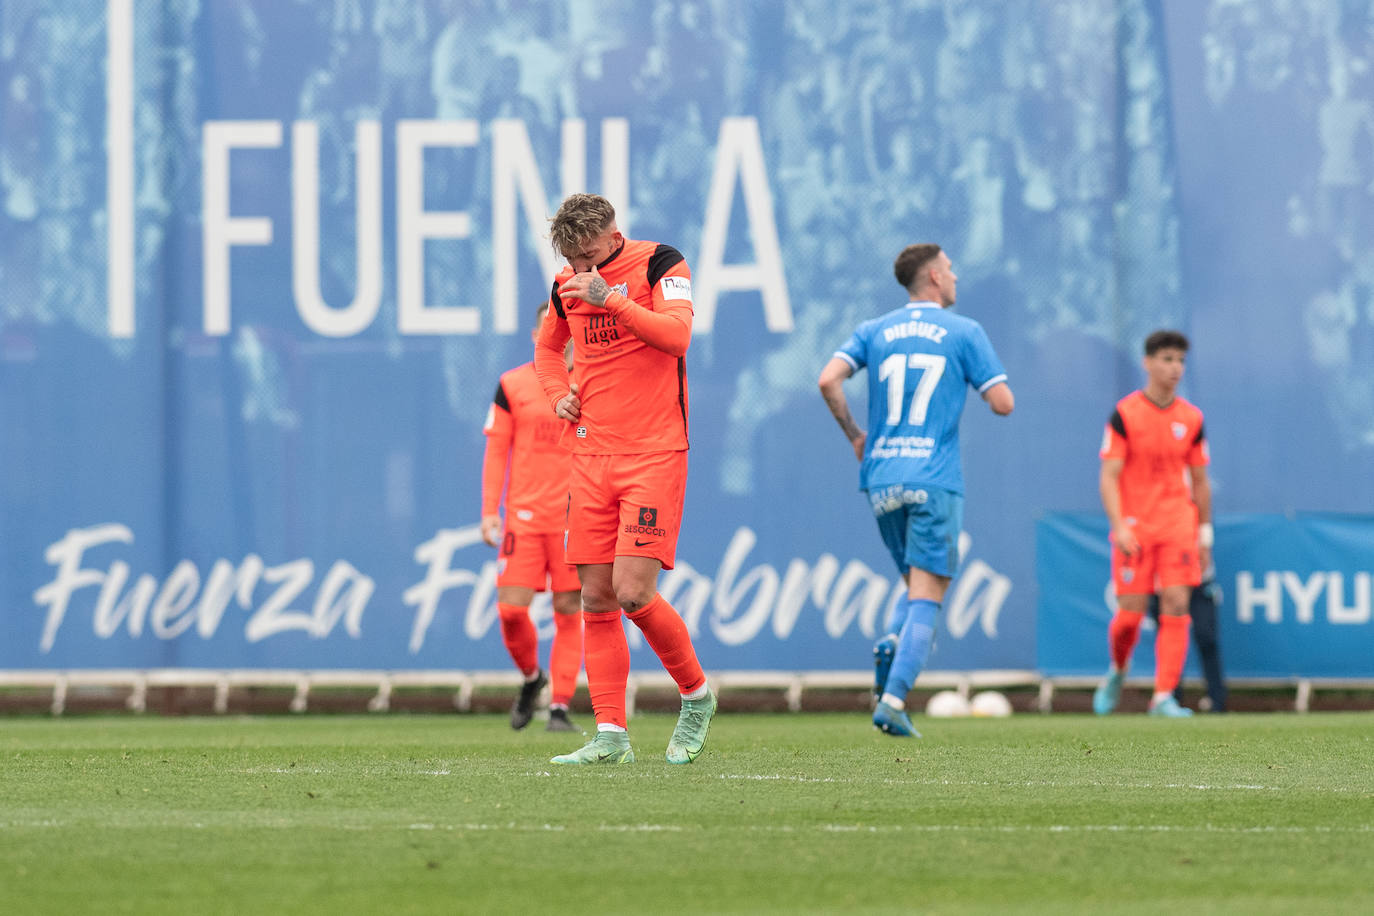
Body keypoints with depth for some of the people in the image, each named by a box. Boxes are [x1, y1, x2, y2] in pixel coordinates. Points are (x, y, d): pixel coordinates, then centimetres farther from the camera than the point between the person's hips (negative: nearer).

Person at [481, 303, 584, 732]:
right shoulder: (512, 386, 5)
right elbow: (496, 451, 6)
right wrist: (490, 511, -1)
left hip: (575, 518, 0)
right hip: (524, 516, 0)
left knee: (569, 613, -3)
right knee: (511, 608, -7)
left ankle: (559, 708, 1)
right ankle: (531, 677, 21)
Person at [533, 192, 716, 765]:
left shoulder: (660, 265, -6)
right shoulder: (568, 286, 10)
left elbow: (676, 335, -22)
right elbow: (547, 347, 30)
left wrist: (609, 298, -25)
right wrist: (559, 395, 12)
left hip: (654, 454, -6)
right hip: (591, 455, 6)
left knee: (632, 593, -14)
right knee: (596, 599, 0)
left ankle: (696, 696, 8)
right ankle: (611, 737, 3)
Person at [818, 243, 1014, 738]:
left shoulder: (873, 332, 9)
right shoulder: (965, 333, 0)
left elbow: (828, 380, -4)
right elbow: (1003, 403, -4)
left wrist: (853, 435, 10)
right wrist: (984, 380, 18)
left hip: (881, 478, 4)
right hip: (935, 480, -4)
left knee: (916, 586, 21)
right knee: (926, 598, -3)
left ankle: (890, 647, -10)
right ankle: (893, 700, -18)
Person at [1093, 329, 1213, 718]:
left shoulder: (1191, 419, 7)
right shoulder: (1125, 413, -4)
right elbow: (1109, 476, -6)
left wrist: (1205, 534, 13)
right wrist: (1119, 526, -18)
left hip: (1178, 525, 3)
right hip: (1134, 525, -3)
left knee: (1176, 607, -10)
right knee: (1131, 613, -3)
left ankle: (1164, 697, -10)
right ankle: (1117, 672, 29)